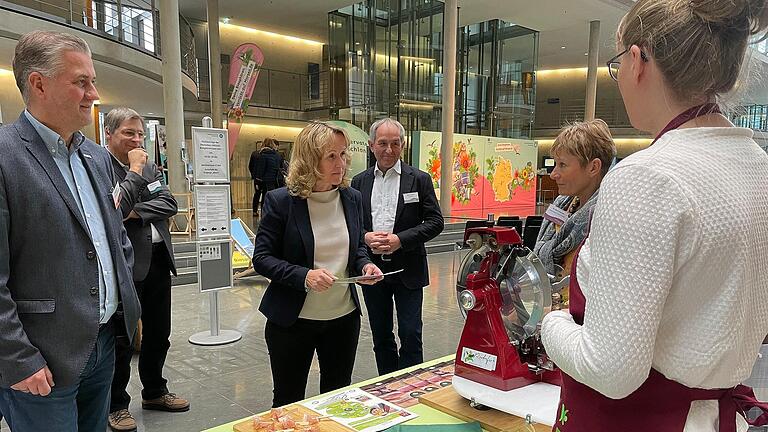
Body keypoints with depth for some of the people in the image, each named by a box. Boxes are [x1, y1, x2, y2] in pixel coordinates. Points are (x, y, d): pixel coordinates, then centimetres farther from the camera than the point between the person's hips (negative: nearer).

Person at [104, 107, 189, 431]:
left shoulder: (148, 166, 12)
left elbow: (169, 204, 2)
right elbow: (115, 208, -22)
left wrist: (135, 212, -13)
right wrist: (135, 171, -15)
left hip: (158, 259, 7)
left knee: (158, 333, 18)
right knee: (122, 339, 6)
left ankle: (154, 392, 36)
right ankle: (116, 405, 23)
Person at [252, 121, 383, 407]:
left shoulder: (352, 199, 0)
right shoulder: (281, 201, -13)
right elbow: (262, 258, -11)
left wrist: (365, 265, -8)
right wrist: (304, 276, -26)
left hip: (344, 317, 4)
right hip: (292, 320, -4)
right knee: (288, 402, 14)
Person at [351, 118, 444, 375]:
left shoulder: (419, 180, -2)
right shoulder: (359, 182, 6)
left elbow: (435, 221, -6)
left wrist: (400, 239, -17)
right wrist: (365, 237, -13)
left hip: (407, 269, -3)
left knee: (410, 335, -1)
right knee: (381, 337, 15)